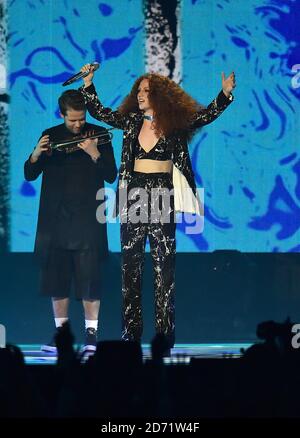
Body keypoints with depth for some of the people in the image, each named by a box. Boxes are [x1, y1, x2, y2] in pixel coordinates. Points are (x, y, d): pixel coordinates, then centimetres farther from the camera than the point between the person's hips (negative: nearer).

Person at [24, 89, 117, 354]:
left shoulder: (98, 135, 4)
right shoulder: (50, 136, 10)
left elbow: (111, 176, -1)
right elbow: (29, 175, 8)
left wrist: (95, 155, -16)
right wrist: (36, 155, -12)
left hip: (87, 219, -3)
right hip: (55, 219, 3)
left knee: (89, 279, -7)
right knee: (56, 278, 4)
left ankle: (91, 333, -3)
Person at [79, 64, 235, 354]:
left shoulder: (176, 124, 0)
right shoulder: (131, 121, 9)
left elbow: (207, 115, -5)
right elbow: (100, 112, 14)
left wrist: (225, 94, -19)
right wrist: (88, 83, 8)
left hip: (163, 195, -3)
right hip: (134, 194, 3)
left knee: (164, 264, -3)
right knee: (130, 263, 3)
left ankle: (165, 330, -1)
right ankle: (131, 329, 7)